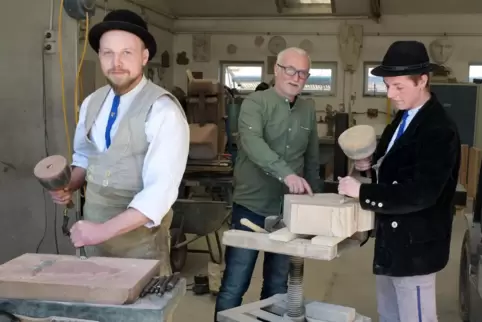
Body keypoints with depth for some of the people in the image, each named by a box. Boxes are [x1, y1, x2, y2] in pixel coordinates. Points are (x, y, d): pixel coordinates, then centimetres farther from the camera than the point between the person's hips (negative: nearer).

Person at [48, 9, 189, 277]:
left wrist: (105, 230, -29)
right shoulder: (91, 103, 2)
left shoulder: (163, 110, -19)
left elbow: (161, 190, -25)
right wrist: (69, 186, 0)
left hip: (140, 232, -6)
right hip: (93, 226, 6)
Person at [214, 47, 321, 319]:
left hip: (289, 210, 5)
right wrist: (287, 173, -39)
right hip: (252, 206, -5)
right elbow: (252, 143, -27)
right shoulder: (255, 103, -8)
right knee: (235, 283, 2)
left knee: (278, 284, 16)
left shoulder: (309, 112, 9)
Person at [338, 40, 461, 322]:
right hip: (392, 238, 9)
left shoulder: (439, 129, -22)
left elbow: (420, 194, -29)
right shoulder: (404, 117, 6)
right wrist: (372, 163, -1)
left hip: (414, 243, -9)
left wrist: (362, 191, -26)